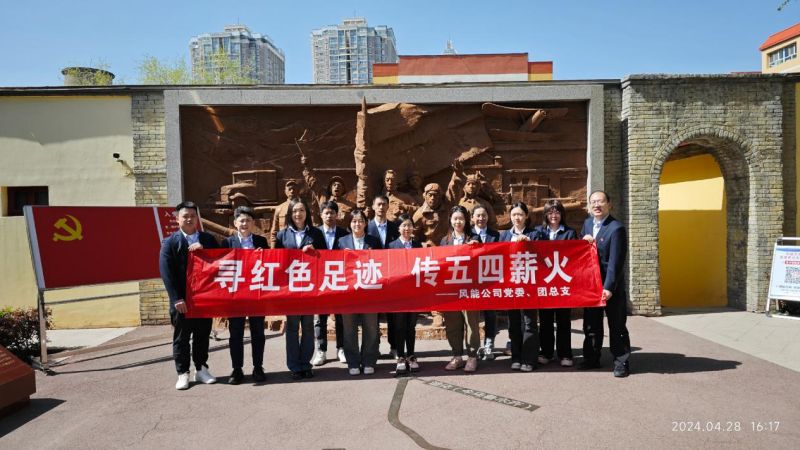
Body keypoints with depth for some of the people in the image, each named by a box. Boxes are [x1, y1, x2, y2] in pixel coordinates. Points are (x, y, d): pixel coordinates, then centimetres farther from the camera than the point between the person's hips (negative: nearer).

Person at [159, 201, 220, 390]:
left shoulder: (208, 239, 8)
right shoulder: (170, 243, -2)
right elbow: (166, 273, -8)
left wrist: (203, 249, -15)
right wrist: (176, 298, -16)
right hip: (182, 300, -3)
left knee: (203, 336, 12)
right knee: (181, 338, 7)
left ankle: (201, 369, 25)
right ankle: (183, 373, 18)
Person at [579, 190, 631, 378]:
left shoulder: (616, 228, -15)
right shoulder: (587, 223, 7)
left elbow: (615, 262, -19)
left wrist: (608, 287, -22)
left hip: (611, 285, -6)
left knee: (617, 325, 5)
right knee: (591, 324, 14)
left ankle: (621, 362, 16)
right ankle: (592, 359, 27)